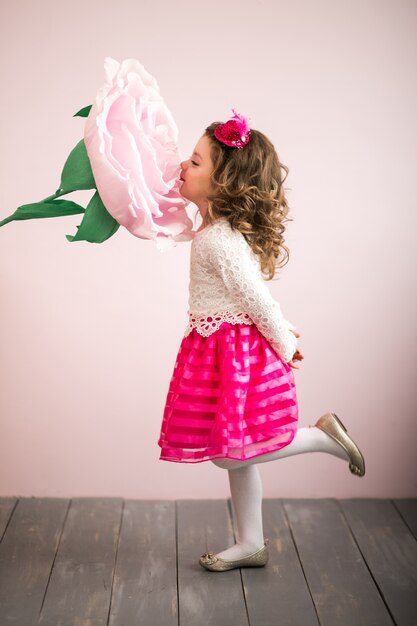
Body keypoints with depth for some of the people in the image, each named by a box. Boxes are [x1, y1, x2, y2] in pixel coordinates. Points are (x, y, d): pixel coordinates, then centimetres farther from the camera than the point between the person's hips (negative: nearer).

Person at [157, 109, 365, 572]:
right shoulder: (223, 228, 7)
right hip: (229, 348, 10)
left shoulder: (220, 240, -23)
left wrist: (284, 345, -8)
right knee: (236, 452, 14)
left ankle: (322, 435, 7)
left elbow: (257, 299, -19)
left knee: (227, 453, -2)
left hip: (233, 352, -10)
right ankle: (251, 544, 25)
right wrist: (282, 330, 18)